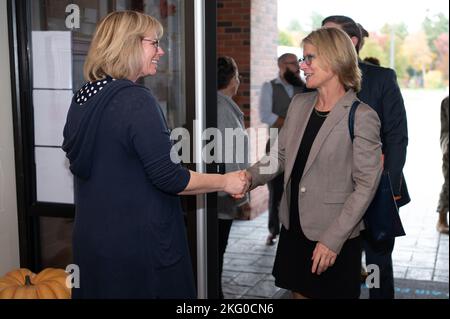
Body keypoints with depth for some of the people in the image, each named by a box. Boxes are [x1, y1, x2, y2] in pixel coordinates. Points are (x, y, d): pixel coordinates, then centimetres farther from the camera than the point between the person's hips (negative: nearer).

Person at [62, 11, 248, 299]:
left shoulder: (82, 98, 5)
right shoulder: (136, 100, -20)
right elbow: (167, 177, -21)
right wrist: (225, 181, -8)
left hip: (92, 237, 8)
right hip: (138, 242, -8)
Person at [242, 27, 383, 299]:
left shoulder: (361, 117, -15)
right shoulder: (299, 104, 5)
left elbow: (366, 185, -15)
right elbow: (281, 154, 11)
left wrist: (333, 239, -17)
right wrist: (251, 177, -9)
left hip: (334, 239, -5)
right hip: (294, 228, 6)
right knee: (300, 292, 17)